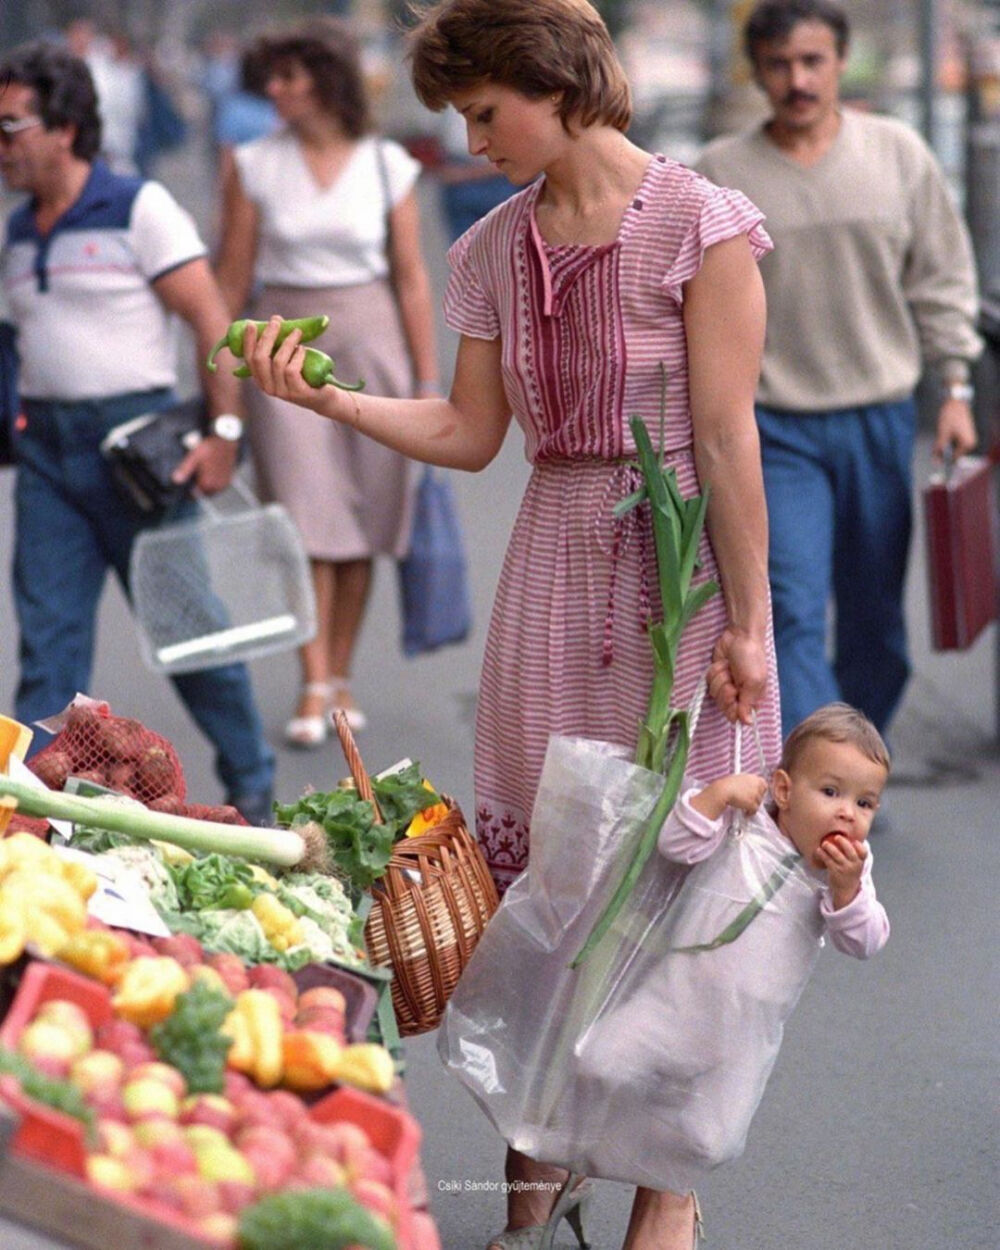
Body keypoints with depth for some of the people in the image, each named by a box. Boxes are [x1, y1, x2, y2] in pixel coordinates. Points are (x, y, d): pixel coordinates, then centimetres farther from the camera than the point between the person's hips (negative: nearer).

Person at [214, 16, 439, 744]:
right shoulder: (255, 166, 1)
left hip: (371, 340, 1)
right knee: (306, 519, -8)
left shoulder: (386, 165, 1)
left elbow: (412, 279, 3)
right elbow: (231, 279, 4)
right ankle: (314, 689, -7)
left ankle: (341, 678, 16)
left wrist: (428, 380, 1)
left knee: (359, 523, 4)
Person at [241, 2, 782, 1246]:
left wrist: (746, 620, -11)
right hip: (554, 561, 5)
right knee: (530, 870, 5)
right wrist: (324, 397, -1)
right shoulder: (495, 248, 8)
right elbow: (469, 433, 11)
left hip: (680, 559, -5)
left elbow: (727, 436, -11)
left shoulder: (701, 226, -10)